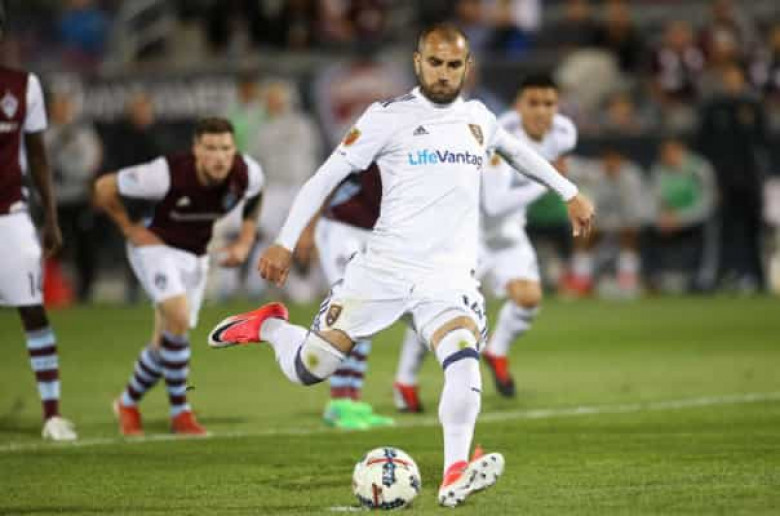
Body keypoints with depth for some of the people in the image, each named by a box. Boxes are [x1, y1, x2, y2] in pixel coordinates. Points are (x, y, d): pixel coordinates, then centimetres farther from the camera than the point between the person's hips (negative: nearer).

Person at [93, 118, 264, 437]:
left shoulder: (247, 174, -19)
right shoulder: (168, 174, -32)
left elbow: (254, 195, 9)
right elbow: (104, 188, -19)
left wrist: (245, 241, -1)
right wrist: (129, 228, -11)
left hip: (195, 255, 6)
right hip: (155, 247, -5)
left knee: (166, 342, 9)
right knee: (178, 318, -26)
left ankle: (129, 402, 35)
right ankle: (180, 412, -11)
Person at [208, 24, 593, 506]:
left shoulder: (477, 117, 11)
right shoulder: (389, 116, -3)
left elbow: (517, 151, 34)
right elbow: (329, 174, -3)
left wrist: (570, 193, 35)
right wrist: (285, 243, -8)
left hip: (450, 275, 2)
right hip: (384, 267, -2)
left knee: (464, 363, -27)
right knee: (307, 370, 0)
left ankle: (455, 478, -30)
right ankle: (269, 325, 32)